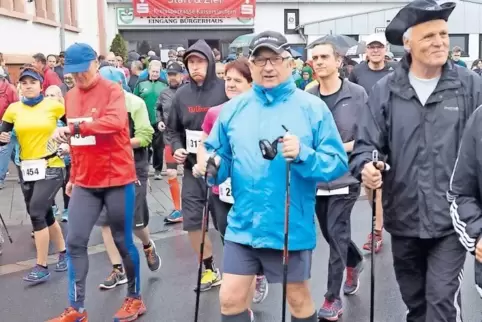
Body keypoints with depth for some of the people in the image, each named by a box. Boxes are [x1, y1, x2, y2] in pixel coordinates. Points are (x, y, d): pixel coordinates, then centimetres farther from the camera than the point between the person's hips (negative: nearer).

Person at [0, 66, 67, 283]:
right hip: (27, 169, 5)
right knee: (45, 214, 14)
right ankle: (63, 253, 34)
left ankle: (41, 267, -4)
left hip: (51, 167, -4)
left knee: (36, 213, -15)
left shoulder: (54, 105, -4)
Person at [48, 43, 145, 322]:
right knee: (75, 242, 2)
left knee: (123, 241, 6)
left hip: (117, 179, -5)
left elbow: (116, 122, -29)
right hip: (85, 183, 5)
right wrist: (73, 177, 18)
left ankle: (135, 299, 25)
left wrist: (74, 126, -34)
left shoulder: (113, 91, -9)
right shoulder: (71, 97, 10)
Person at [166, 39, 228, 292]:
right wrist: (176, 148, -2)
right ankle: (210, 270, 26)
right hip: (192, 169, 5)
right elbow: (172, 129, 15)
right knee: (191, 222, 7)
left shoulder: (225, 90, -10)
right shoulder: (182, 94, 5)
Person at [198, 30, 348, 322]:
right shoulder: (233, 109, 2)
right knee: (230, 299, 6)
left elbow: (338, 163, -10)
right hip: (243, 226, 3)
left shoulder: (313, 107, -8)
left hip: (291, 227, -3)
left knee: (298, 297, 15)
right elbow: (222, 160, 10)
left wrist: (303, 156, -27)